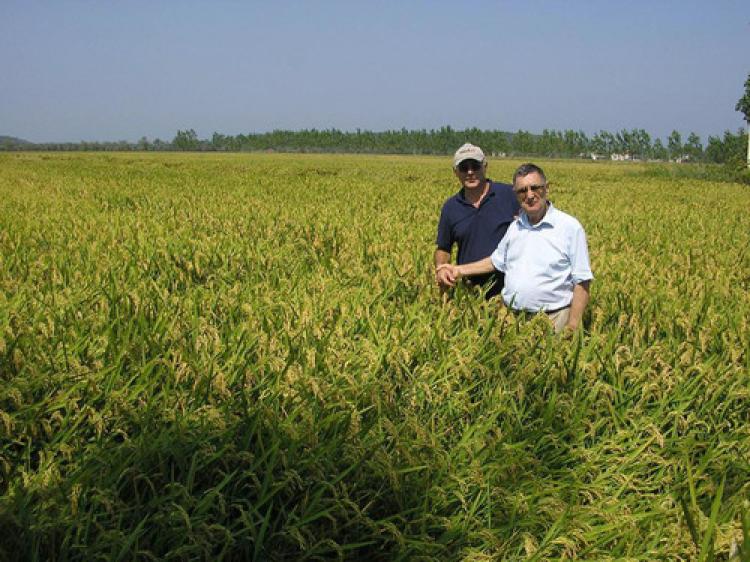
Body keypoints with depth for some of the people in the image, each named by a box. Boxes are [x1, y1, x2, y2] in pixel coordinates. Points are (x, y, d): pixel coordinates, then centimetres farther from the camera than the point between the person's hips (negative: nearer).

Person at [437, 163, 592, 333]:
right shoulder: (515, 227, 9)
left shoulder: (570, 227, -7)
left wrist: (572, 327, -12)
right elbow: (496, 261, 24)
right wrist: (460, 270, 15)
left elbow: (581, 282, -7)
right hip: (511, 317, 5)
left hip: (552, 319, -4)